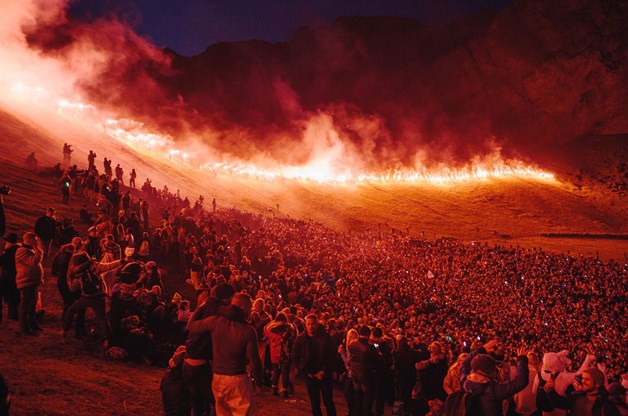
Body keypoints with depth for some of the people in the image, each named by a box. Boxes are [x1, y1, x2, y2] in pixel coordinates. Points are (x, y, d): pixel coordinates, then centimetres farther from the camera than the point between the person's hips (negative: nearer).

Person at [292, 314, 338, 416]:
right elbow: (295, 358, 4)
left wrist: (325, 371, -11)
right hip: (310, 376, 2)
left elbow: (333, 355, -4)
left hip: (325, 375, -1)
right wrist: (305, 372, -3)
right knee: (314, 403, 8)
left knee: (328, 401, 3)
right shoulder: (300, 339, -2)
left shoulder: (325, 337, -6)